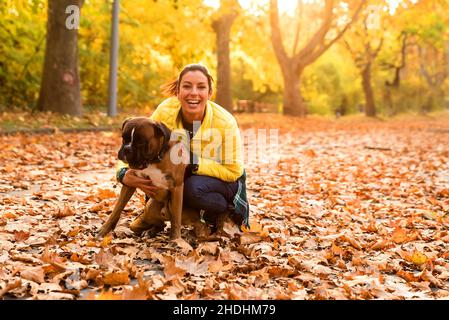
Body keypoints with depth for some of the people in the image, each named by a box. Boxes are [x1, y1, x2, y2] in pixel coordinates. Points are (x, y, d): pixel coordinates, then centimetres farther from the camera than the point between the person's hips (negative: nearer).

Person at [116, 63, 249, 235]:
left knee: (195, 187, -36)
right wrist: (124, 175, -37)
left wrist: (194, 161, -34)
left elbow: (233, 171, -20)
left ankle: (225, 213, -4)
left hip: (224, 181, -3)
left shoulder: (225, 122, -29)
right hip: (183, 176, 3)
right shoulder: (166, 111, -22)